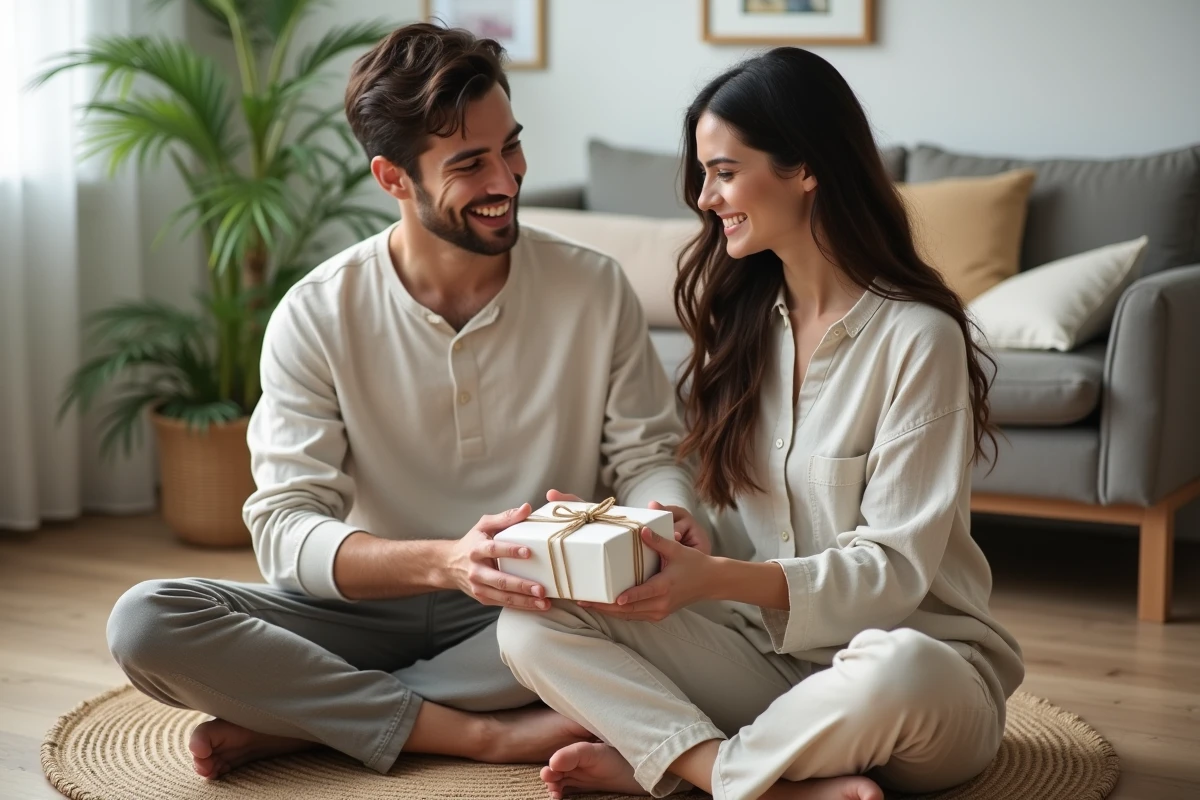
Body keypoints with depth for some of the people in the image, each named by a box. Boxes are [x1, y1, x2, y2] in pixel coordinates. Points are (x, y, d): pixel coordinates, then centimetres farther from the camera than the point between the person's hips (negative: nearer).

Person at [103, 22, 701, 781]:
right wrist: (447, 563, -33)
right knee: (147, 621, -23)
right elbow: (285, 529, -14)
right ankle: (484, 735, -23)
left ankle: (295, 720, -19)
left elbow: (649, 456, 2)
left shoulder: (596, 290, -3)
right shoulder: (316, 316, -7)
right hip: (368, 609, 0)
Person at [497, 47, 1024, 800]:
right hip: (761, 646, 6)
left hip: (916, 649, -5)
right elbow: (721, 519, 10)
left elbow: (893, 568, -16)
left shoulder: (918, 336, -12)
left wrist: (715, 579, -28)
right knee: (533, 623, -15)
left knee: (898, 670, -41)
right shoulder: (741, 318, 8)